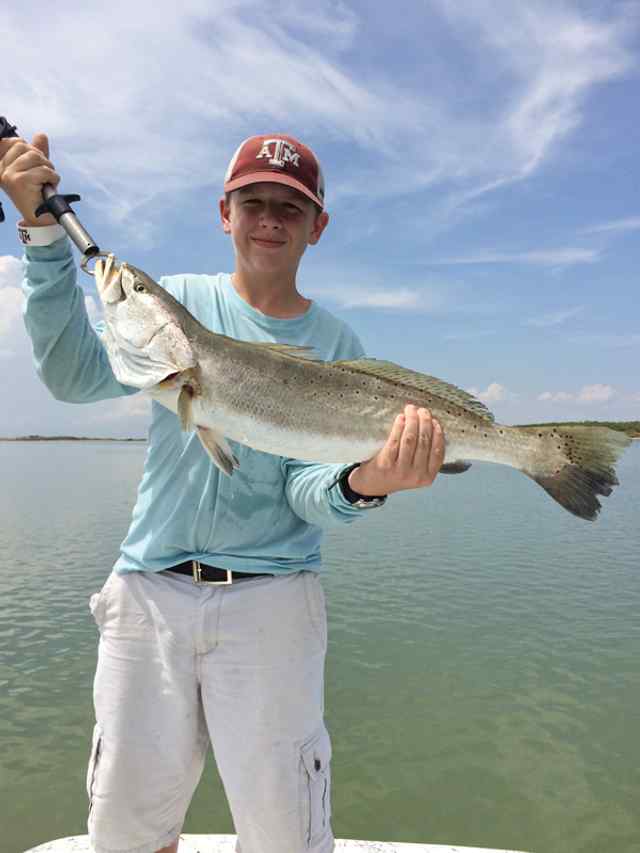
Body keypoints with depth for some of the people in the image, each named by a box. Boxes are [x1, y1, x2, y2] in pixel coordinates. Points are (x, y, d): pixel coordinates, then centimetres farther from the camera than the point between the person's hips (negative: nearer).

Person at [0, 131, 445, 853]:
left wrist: (364, 482, -28)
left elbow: (306, 488, -6)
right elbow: (77, 376, -8)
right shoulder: (178, 301, 6)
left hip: (271, 599, -1)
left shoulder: (334, 346, 2)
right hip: (148, 588, 2)